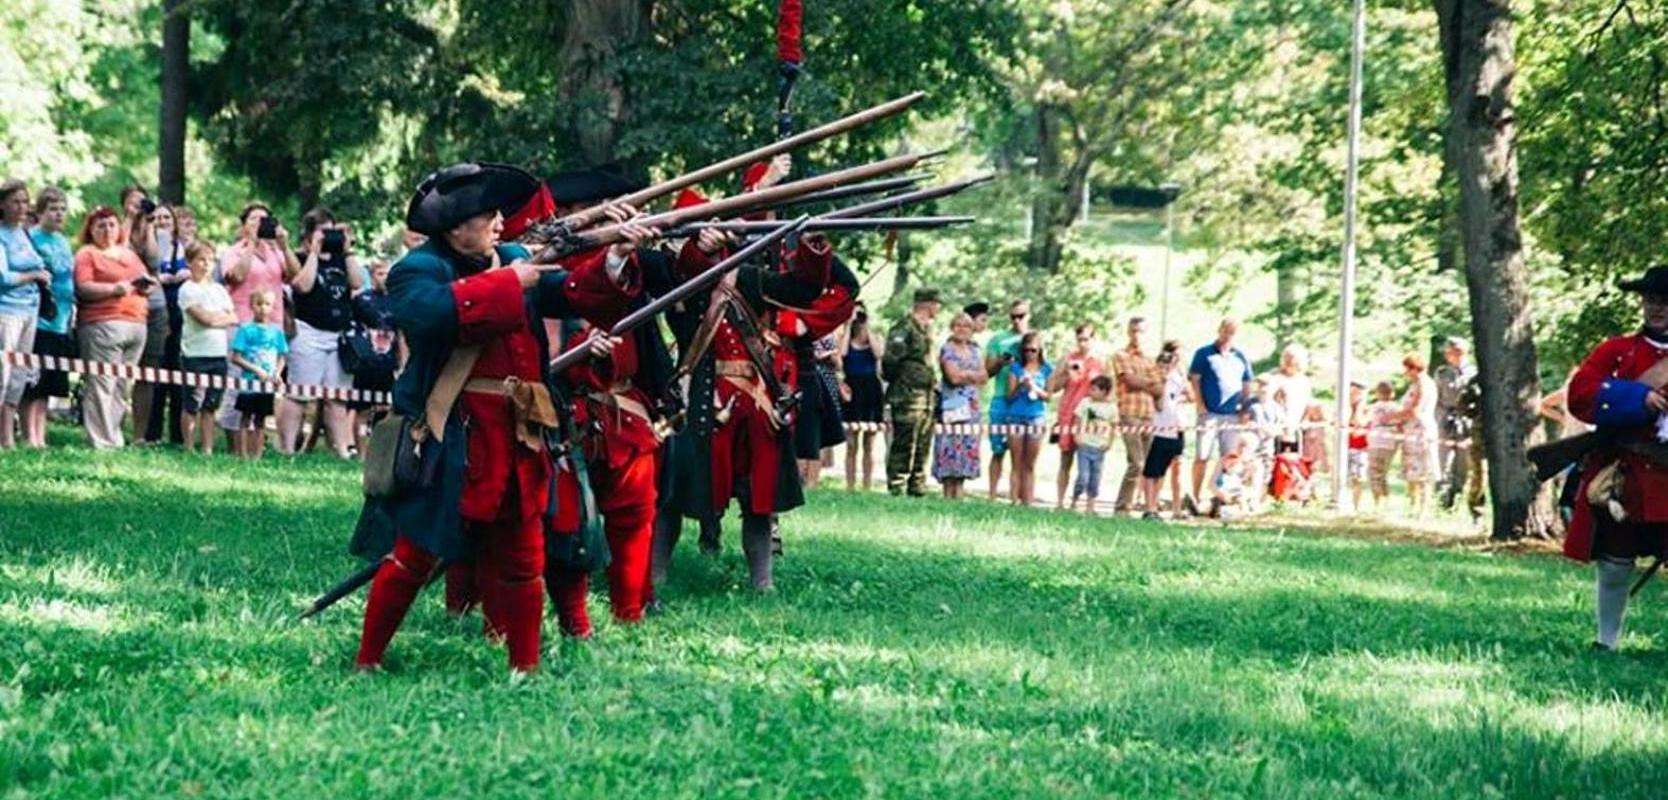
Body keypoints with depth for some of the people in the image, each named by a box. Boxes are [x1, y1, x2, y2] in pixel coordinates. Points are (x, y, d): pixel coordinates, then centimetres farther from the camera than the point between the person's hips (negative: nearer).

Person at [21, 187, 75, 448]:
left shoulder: (63, 242, 16)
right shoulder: (32, 238, -6)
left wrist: (72, 308, 15)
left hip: (61, 322, 7)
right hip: (39, 320, -7)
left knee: (48, 385, 10)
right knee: (32, 382, -5)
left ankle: (40, 436, 14)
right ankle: (29, 437, -1)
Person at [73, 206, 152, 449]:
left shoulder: (130, 255, 25)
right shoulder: (87, 254, 6)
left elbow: (148, 283, 25)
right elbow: (83, 288, -7)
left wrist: (145, 285, 2)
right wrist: (115, 288, -17)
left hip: (135, 325, 6)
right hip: (102, 325, -6)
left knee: (121, 385, 2)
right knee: (102, 383, -11)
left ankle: (115, 437, 5)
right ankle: (103, 442, -13)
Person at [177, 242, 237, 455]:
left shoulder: (219, 290, 15)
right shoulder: (188, 290, -3)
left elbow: (234, 319, 7)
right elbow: (203, 318, -14)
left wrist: (213, 318, -6)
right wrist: (223, 317, -4)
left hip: (218, 354, 5)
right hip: (195, 354, -5)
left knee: (210, 407, 8)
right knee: (193, 405, -3)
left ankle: (208, 450, 10)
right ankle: (189, 449, 2)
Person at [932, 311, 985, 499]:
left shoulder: (974, 351, 17)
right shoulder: (947, 350, -1)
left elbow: (983, 377, 9)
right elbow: (953, 377, -12)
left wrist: (964, 374, -6)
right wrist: (973, 375, 0)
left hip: (971, 405, 6)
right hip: (952, 405, -6)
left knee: (966, 452, 1)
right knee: (950, 452, -10)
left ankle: (958, 495, 3)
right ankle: (948, 495, -9)